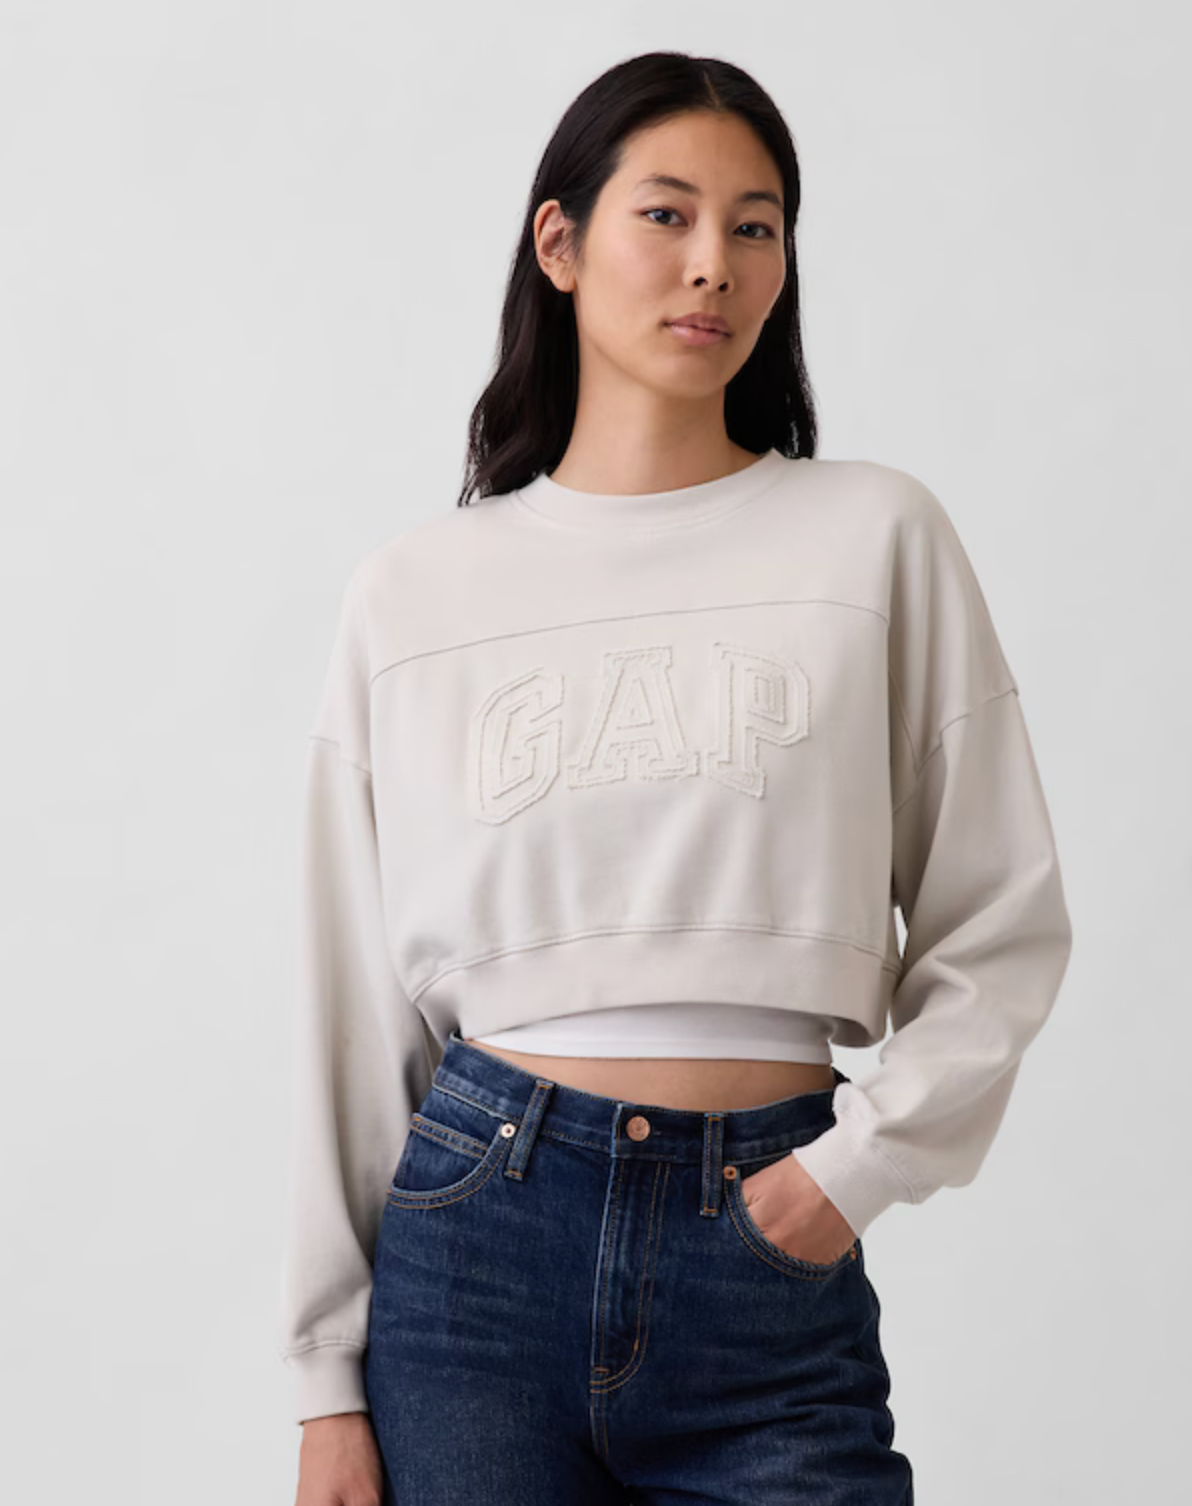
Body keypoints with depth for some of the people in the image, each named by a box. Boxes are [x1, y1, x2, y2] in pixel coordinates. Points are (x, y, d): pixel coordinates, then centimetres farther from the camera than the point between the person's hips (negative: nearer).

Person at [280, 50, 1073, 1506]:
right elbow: (356, 1001, 5)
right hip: (479, 1227, 1)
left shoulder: (876, 537, 2)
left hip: (775, 1275, 0)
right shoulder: (414, 592, 4)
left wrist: (864, 1159, -8)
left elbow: (1002, 926, 4)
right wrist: (330, 1381, 4)